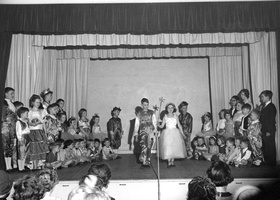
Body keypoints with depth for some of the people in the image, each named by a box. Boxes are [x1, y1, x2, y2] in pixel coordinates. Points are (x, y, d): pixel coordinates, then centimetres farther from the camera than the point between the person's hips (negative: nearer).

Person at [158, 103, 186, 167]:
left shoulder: (175, 116, 9)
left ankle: (172, 162, 10)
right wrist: (157, 125, -15)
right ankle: (169, 162, 0)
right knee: (167, 148, -8)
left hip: (175, 133, 1)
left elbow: (179, 125, 11)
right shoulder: (165, 117, 7)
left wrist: (182, 133, 8)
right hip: (167, 133, -1)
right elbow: (162, 126, 6)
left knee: (174, 147, -1)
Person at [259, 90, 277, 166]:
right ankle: (266, 162, 20)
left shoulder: (271, 107, -10)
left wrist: (269, 131, -18)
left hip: (269, 132, -8)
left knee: (270, 148, -1)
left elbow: (272, 120, -16)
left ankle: (272, 163, 8)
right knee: (265, 148, 12)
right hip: (264, 131, 9)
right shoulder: (264, 107, 16)